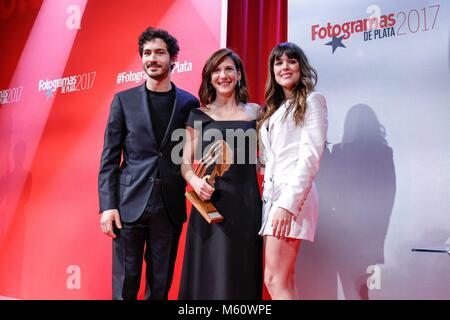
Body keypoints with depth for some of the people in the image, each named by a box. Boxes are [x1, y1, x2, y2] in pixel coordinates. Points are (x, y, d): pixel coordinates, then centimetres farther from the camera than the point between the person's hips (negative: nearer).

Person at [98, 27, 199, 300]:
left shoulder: (189, 103, 7)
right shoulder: (124, 100, 5)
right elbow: (109, 158, 3)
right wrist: (107, 205, -5)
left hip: (170, 206, 1)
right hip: (130, 204, 0)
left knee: (161, 285, 10)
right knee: (125, 285, 5)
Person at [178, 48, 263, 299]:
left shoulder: (255, 112, 10)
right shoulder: (199, 116, 7)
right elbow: (186, 163, 5)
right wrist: (195, 181, -15)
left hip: (246, 204, 1)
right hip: (210, 202, -1)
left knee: (242, 275, 5)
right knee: (209, 276, 1)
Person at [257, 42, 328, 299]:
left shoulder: (312, 100, 1)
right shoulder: (273, 109, 23)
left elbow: (310, 157, -11)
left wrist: (288, 203, -19)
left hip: (292, 196, -8)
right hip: (272, 195, 8)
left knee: (275, 281, -12)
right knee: (284, 283, 6)